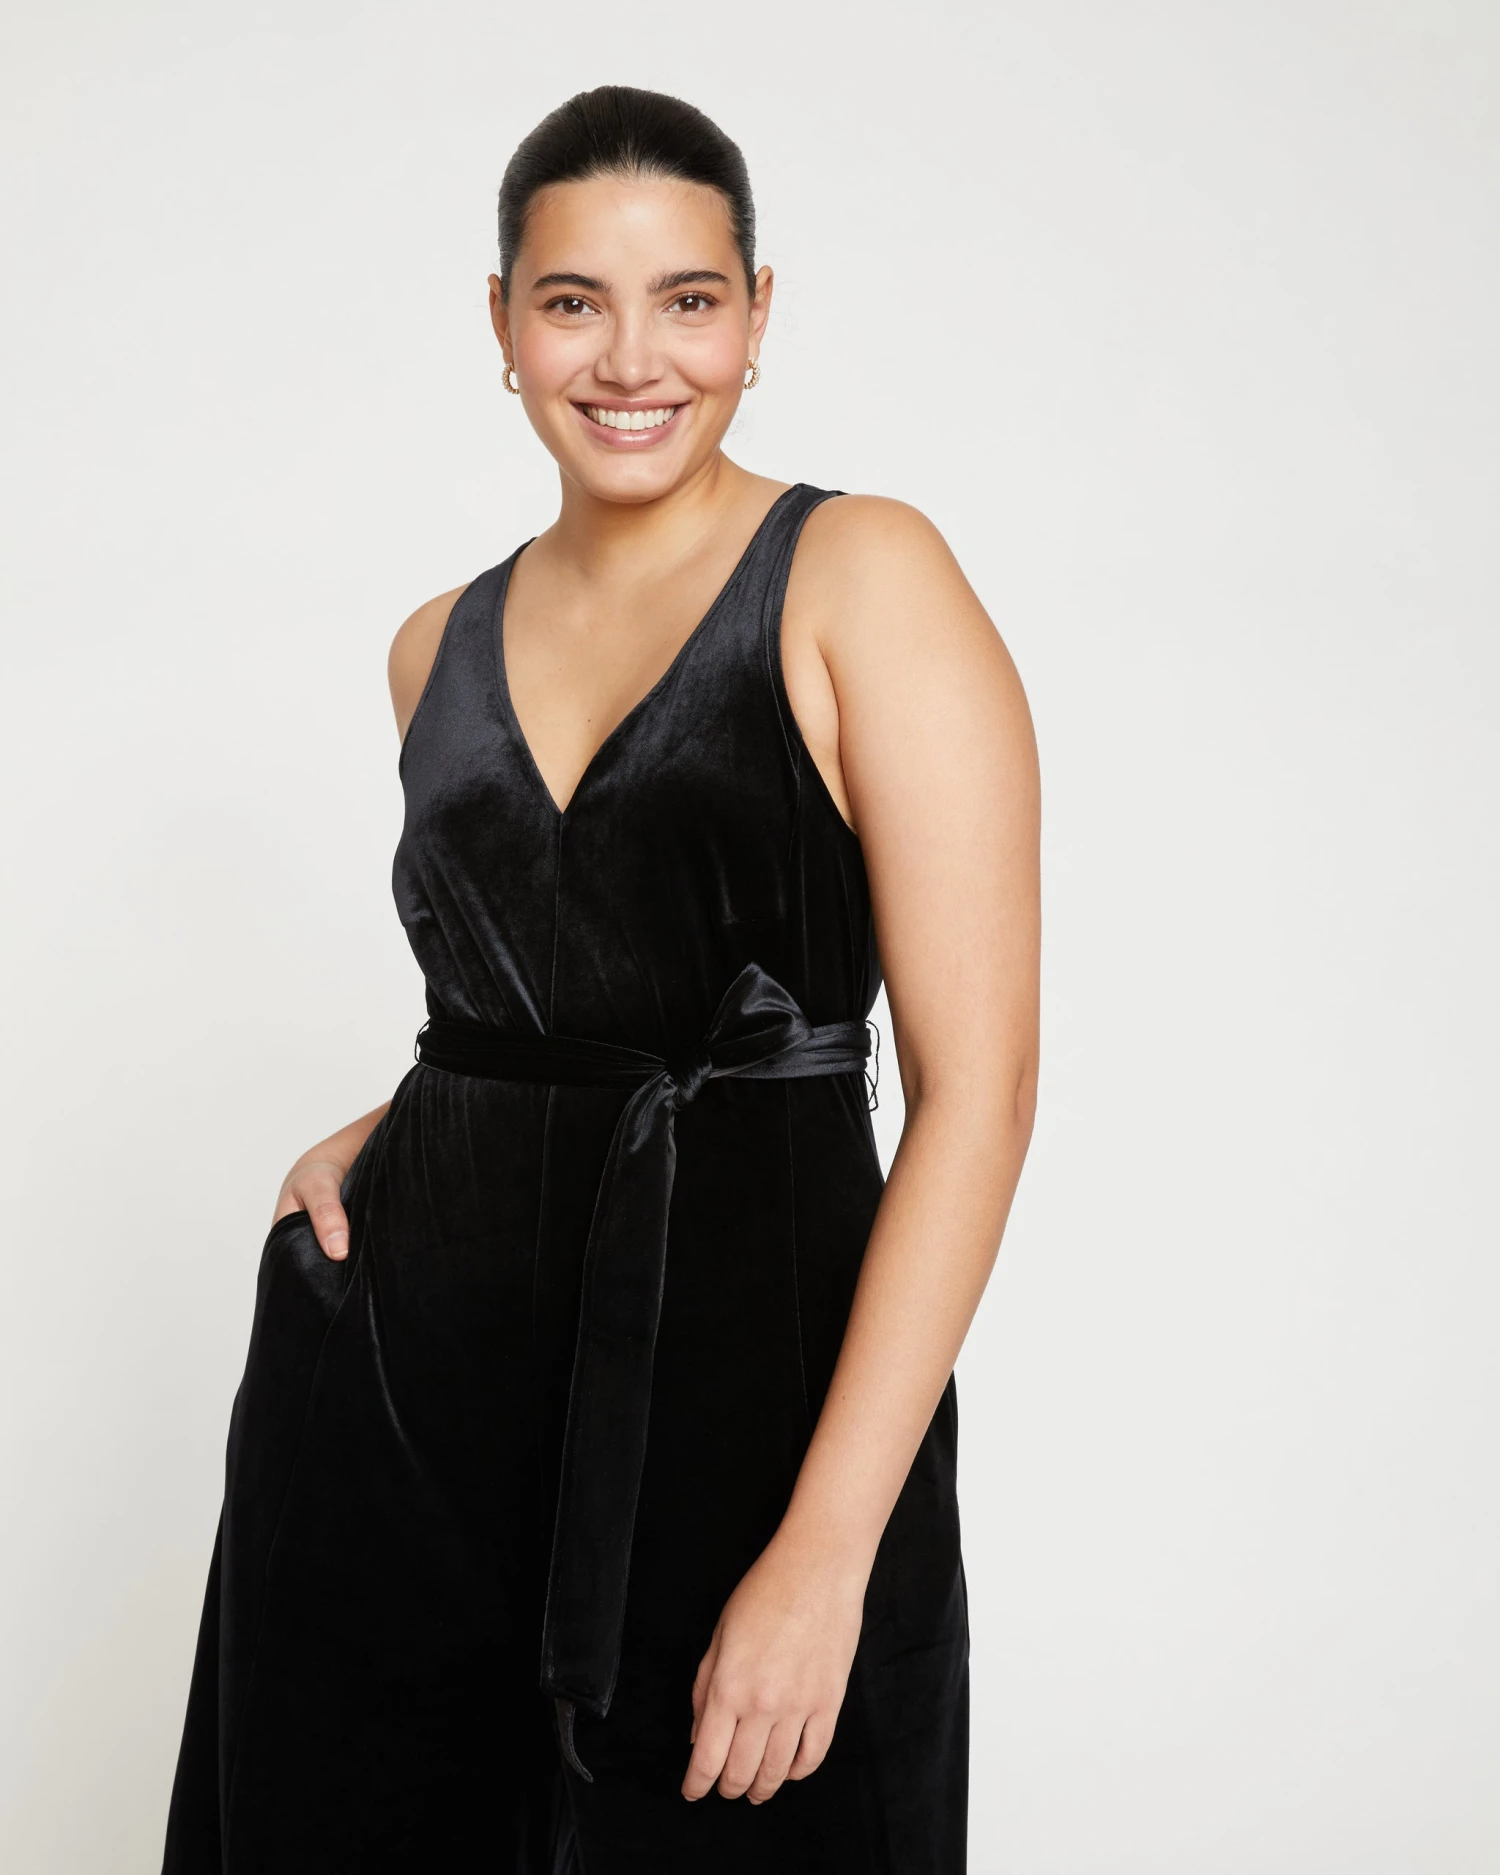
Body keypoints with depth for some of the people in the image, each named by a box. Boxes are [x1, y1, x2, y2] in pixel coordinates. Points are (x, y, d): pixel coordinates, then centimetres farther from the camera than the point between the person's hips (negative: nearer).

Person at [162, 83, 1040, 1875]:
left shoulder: (862, 579, -7)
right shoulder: (441, 646, 10)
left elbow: (976, 1084, -13)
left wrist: (827, 1550, -19)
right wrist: (384, 1137, 2)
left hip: (740, 1379, -5)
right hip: (395, 1374, 5)